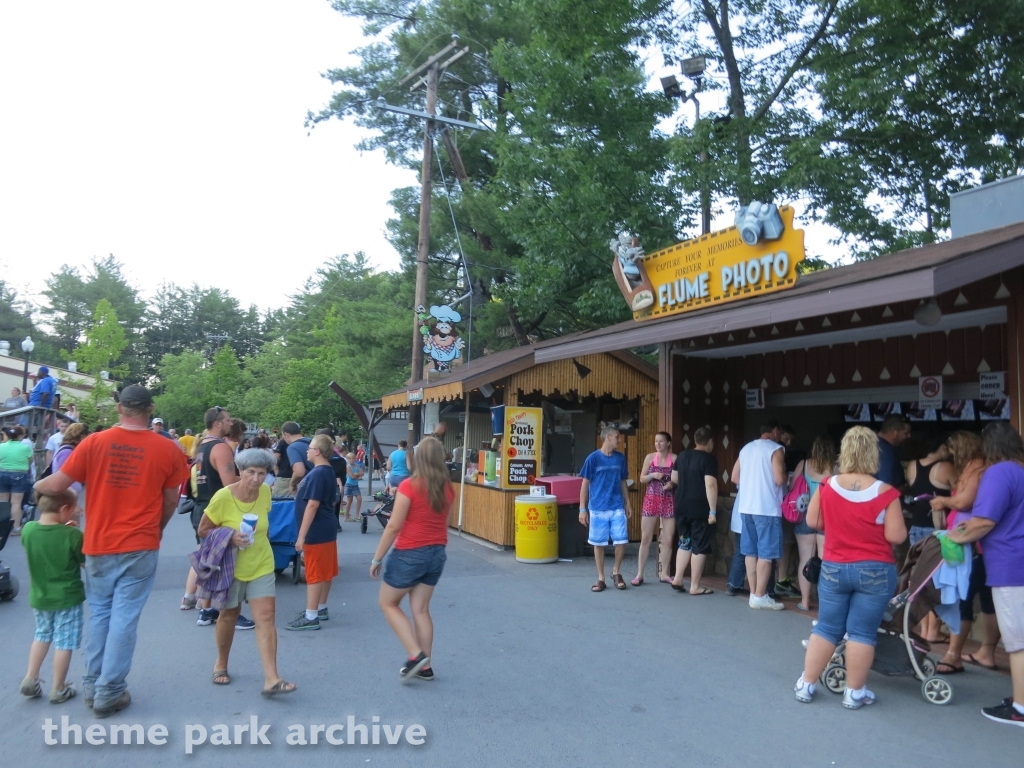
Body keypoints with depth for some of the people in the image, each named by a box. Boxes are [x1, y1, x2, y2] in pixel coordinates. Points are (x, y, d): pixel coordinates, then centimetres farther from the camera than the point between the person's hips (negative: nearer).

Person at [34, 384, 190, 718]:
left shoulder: (93, 443, -7)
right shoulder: (167, 449, -7)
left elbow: (55, 486, -1)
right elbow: (171, 502, 1)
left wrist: (37, 486, 23)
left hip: (99, 545, 2)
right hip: (141, 547, -1)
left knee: (99, 614, 17)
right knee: (124, 618, 6)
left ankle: (93, 684, 26)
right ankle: (109, 692, 13)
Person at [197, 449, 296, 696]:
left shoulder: (265, 492, -8)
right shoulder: (223, 496, -21)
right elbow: (203, 530, -13)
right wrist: (230, 537, -28)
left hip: (262, 565, 3)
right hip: (230, 567, -3)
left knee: (266, 617, -6)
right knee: (229, 615, 14)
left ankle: (271, 679, -8)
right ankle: (221, 664, 40)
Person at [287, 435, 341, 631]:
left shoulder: (317, 474, -19)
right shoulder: (329, 472, 11)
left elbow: (312, 505, -23)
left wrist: (301, 535, -21)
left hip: (317, 532, -10)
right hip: (326, 529, 10)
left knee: (315, 574, -4)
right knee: (325, 572, 16)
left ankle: (311, 617, 1)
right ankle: (321, 609, 26)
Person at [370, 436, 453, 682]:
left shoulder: (410, 485, -17)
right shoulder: (447, 488, 1)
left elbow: (394, 526, -16)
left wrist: (377, 559, -8)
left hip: (410, 553, -6)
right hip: (436, 553, 6)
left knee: (388, 603, 13)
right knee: (421, 609, 14)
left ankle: (416, 656, 2)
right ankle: (424, 666, 17)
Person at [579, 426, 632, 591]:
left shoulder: (620, 458, 5)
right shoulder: (593, 458, -7)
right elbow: (585, 484, -4)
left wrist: (627, 503, 12)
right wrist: (582, 509, -6)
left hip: (617, 508, 3)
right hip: (598, 509, -3)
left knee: (621, 541, -1)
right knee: (598, 543, 5)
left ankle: (616, 572, 23)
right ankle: (601, 578, 18)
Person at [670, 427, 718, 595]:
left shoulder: (682, 455, 9)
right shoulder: (709, 459, -12)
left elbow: (674, 479, 17)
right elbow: (710, 485, -21)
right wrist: (713, 511, -19)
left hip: (681, 507, 7)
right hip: (700, 509, -6)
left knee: (685, 543, 18)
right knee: (700, 547, 2)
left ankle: (677, 579, 14)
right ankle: (695, 586, 6)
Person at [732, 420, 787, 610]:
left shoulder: (746, 448, 13)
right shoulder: (776, 449, -7)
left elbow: (734, 477, 14)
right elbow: (779, 479, -16)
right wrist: (787, 477, 5)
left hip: (746, 507, 7)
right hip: (767, 508, -7)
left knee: (751, 552, 10)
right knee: (766, 554, -2)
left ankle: (754, 594, 16)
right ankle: (760, 597, 0)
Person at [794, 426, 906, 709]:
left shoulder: (827, 486, -5)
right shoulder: (885, 493, -13)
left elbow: (813, 521, 3)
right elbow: (896, 536, -12)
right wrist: (876, 527, 7)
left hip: (833, 568, 3)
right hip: (874, 571, -2)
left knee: (826, 628, 12)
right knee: (862, 632, 6)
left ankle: (806, 685, 17)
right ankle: (854, 692, 15)